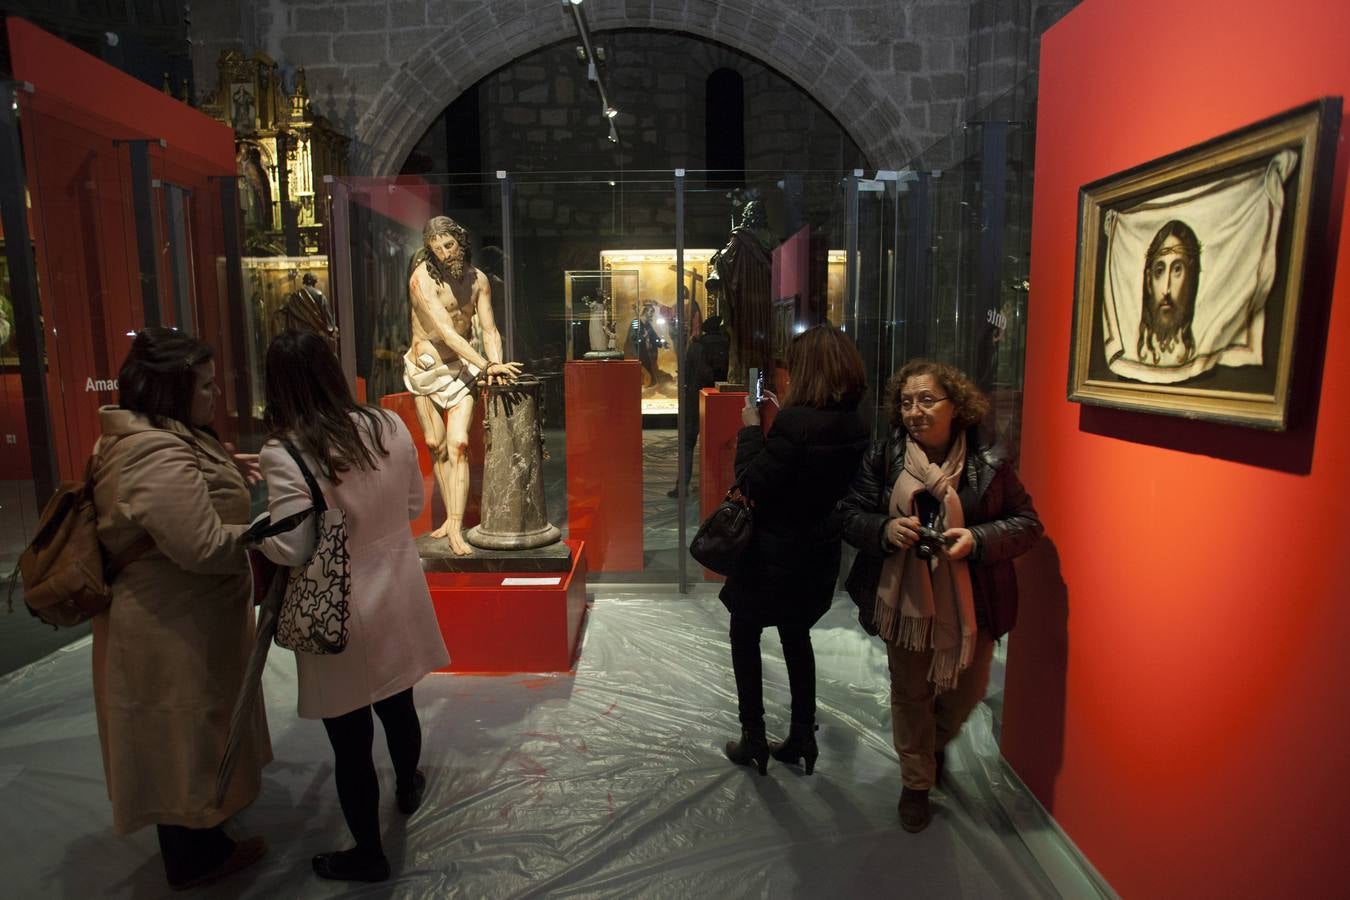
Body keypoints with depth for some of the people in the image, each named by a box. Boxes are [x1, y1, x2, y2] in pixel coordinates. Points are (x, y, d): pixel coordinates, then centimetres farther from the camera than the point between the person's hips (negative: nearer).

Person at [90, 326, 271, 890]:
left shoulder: (136, 439, 6)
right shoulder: (158, 454, -29)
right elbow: (203, 546, -32)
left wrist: (226, 472, 7)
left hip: (167, 619, 11)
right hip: (174, 630, -11)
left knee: (183, 740, 25)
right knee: (182, 741, 9)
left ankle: (201, 844, 45)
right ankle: (195, 860, 30)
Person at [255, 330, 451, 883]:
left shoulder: (285, 454, -22)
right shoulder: (389, 426, -5)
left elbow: (288, 549, -22)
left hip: (339, 618, -5)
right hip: (396, 602, 5)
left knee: (350, 741, 13)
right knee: (397, 705, 28)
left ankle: (368, 854, 33)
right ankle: (408, 788, 54)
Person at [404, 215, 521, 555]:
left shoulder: (477, 279, -1)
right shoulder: (423, 279, -16)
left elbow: (489, 329, -2)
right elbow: (447, 333, -25)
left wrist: (496, 365, -21)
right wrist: (487, 365, -32)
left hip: (461, 367, 1)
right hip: (424, 369, -1)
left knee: (458, 444, -13)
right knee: (436, 446, 8)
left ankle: (456, 528, -13)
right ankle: (451, 516, 24)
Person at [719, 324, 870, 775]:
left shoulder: (794, 422, -27)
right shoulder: (854, 424, -1)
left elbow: (752, 484, -22)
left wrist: (751, 428, -10)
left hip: (774, 554, -7)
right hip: (818, 552, 7)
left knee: (745, 636, 13)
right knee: (797, 637, 23)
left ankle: (753, 739, 21)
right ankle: (802, 737, 30)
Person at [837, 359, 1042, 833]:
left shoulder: (988, 463, -11)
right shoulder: (882, 457, -8)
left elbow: (1027, 522, -4)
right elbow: (850, 515, -4)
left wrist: (977, 539, -22)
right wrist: (885, 529, -24)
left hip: (970, 603, 0)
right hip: (905, 600, 0)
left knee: (965, 692, 18)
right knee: (910, 695, 15)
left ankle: (936, 744, 53)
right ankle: (916, 782, 40)